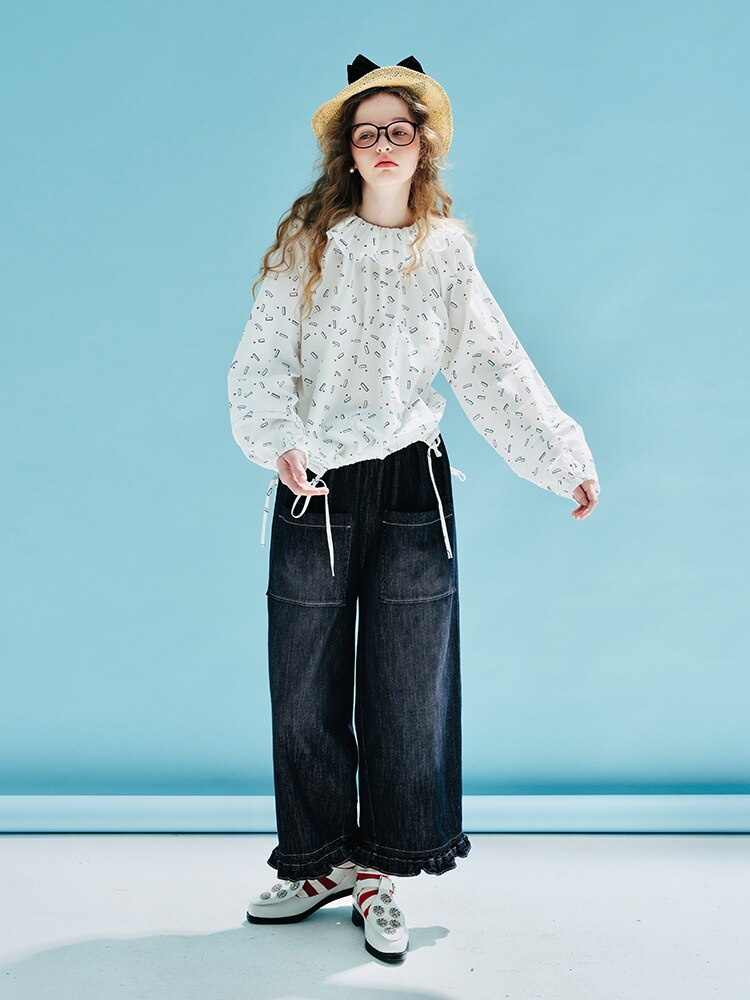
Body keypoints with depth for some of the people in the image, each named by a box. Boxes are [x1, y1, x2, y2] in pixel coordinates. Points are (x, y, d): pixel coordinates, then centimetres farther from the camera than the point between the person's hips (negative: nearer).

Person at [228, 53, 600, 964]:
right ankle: (322, 859, 25)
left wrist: (563, 460, 3)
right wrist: (280, 439, -23)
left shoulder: (446, 255, 8)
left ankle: (377, 872, 21)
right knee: (305, 692, 5)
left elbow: (496, 370, 8)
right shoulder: (307, 244, 3)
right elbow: (260, 360, -4)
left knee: (407, 690, 4)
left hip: (411, 488, 1)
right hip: (313, 491, -1)